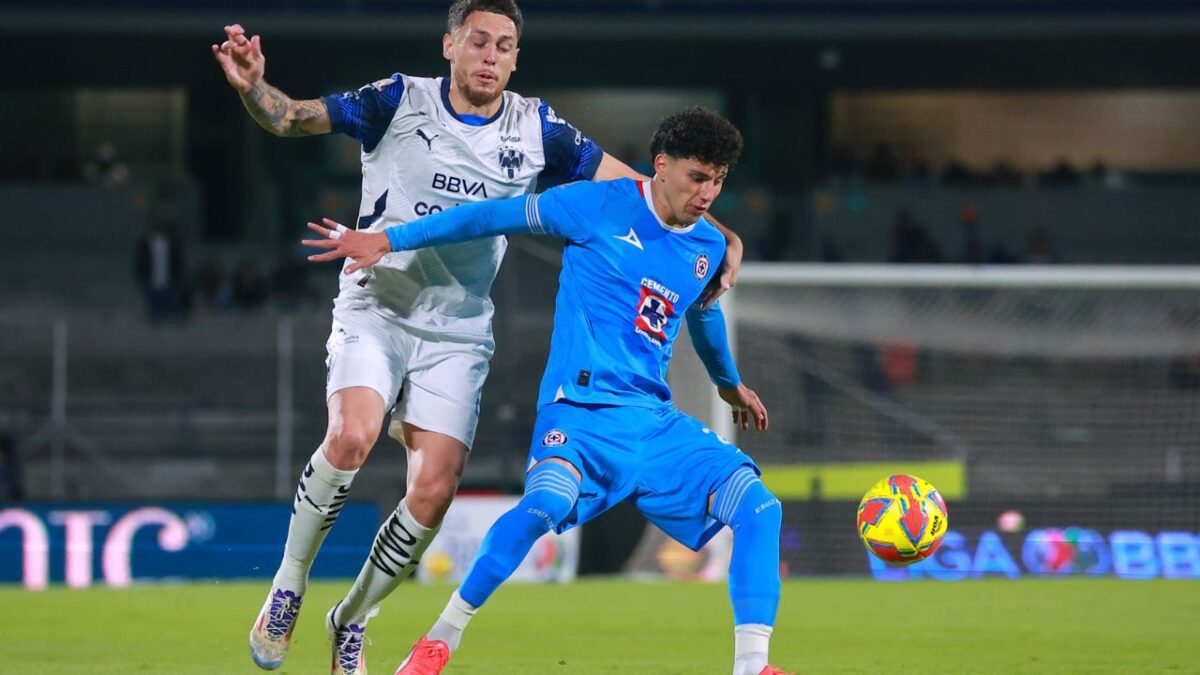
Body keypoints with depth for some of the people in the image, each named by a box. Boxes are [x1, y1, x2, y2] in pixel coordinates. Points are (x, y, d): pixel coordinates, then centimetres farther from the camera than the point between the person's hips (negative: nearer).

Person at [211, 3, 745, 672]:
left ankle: (352, 620, 16)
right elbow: (291, 117, -9)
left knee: (433, 493, -9)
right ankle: (287, 587, -7)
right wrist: (251, 84, -31)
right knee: (352, 436, -28)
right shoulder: (399, 103, -6)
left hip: (457, 334, 2)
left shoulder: (536, 129, 1)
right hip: (376, 308, -2)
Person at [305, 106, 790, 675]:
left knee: (759, 506, -11)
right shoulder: (600, 206, -3)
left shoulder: (709, 247, 13)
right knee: (549, 500, -35)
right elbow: (492, 217, 3)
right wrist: (386, 240, 3)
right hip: (583, 408, -6)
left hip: (657, 421, 6)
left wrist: (729, 382, 53)